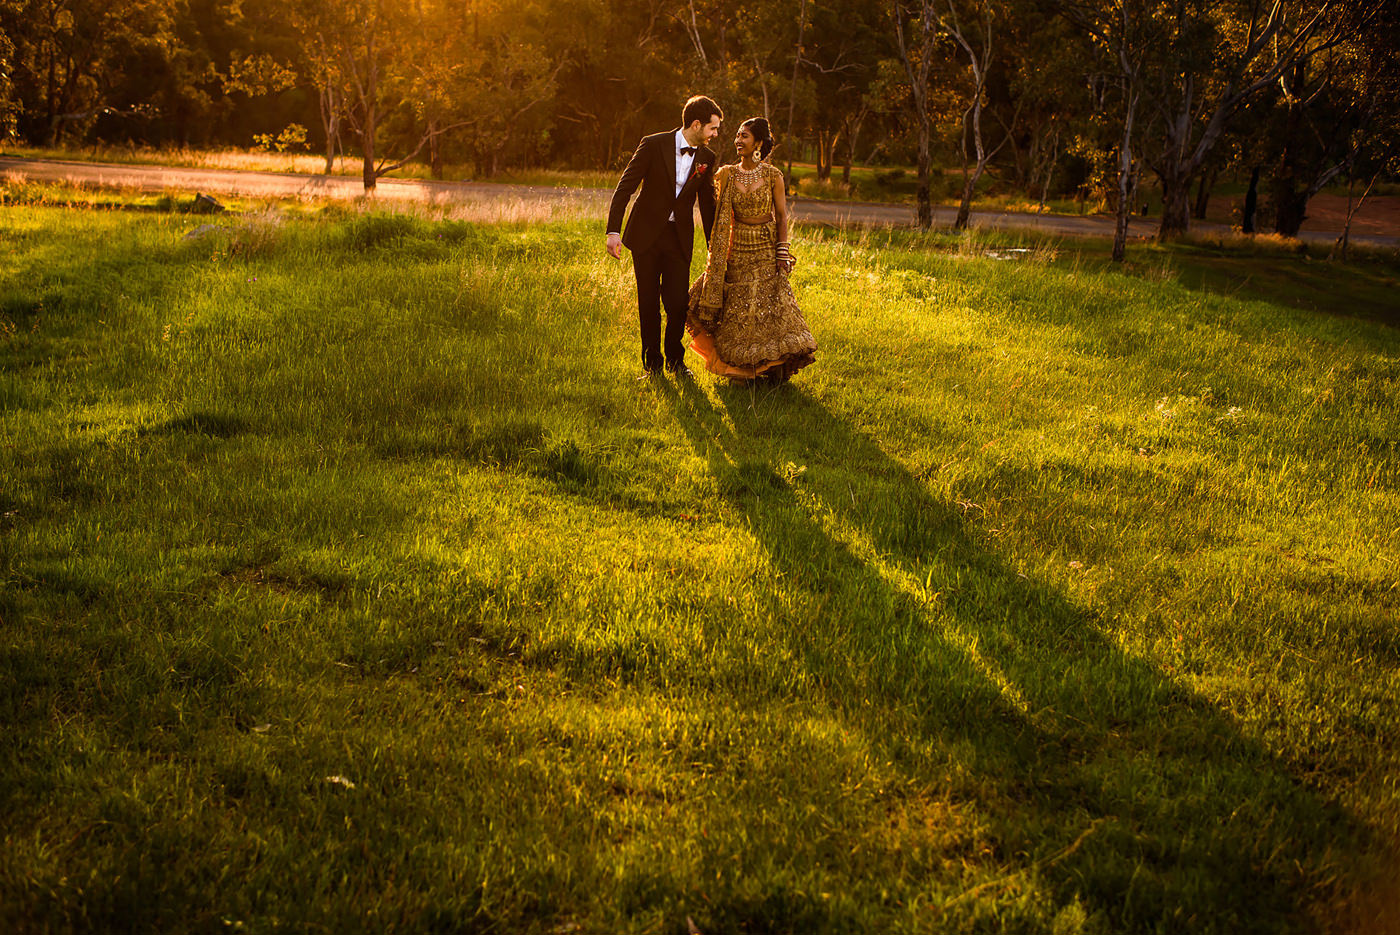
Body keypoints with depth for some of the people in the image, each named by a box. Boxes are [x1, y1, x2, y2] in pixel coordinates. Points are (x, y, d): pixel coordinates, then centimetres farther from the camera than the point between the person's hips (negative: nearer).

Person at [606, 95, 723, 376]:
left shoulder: (707, 157, 3)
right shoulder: (653, 145, -9)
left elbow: (707, 204, 12)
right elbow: (625, 187, -8)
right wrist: (613, 231, -16)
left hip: (679, 237, 2)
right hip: (646, 234, -2)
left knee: (677, 304, -5)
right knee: (648, 303, 4)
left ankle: (674, 358, 18)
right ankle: (652, 361, 22)